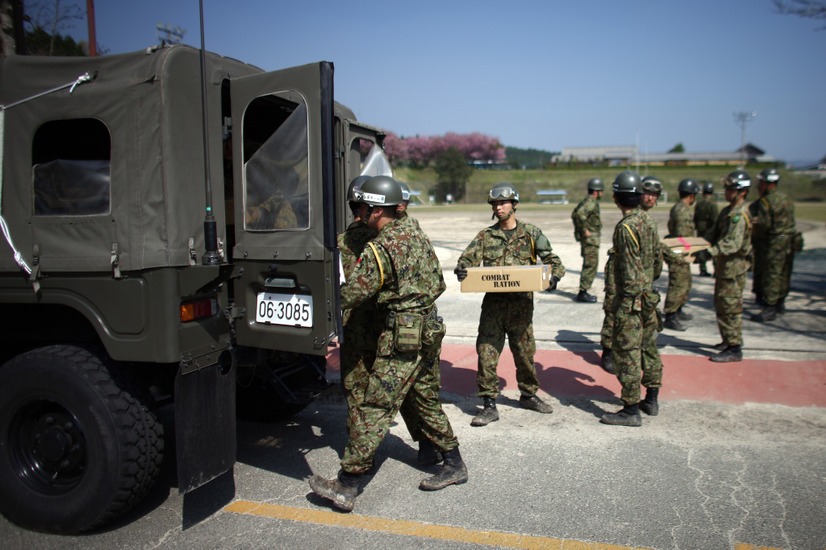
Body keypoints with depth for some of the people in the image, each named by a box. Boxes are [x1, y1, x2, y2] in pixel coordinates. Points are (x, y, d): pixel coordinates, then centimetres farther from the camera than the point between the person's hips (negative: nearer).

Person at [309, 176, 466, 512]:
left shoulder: (378, 250, -15)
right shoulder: (418, 235, 11)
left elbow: (349, 296, -12)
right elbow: (439, 284, 17)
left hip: (401, 336, -9)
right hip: (428, 328, 9)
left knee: (374, 408, -6)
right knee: (424, 398, 20)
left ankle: (346, 486, 0)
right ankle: (453, 465, 30)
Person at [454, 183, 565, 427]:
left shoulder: (531, 233, 3)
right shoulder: (486, 236, 5)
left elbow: (554, 261, 2)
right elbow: (468, 258, -2)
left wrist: (554, 275, -20)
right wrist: (461, 269, -26)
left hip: (521, 303, 0)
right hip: (493, 303, 0)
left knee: (525, 352, 14)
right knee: (486, 354, -4)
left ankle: (528, 394, 36)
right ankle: (489, 406, 6)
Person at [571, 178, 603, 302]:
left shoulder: (586, 201, 14)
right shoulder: (591, 202, -17)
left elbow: (574, 214, 23)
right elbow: (580, 214, -33)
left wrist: (581, 229, 18)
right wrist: (584, 230, -24)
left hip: (589, 238, 10)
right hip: (590, 238, -10)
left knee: (589, 265, 15)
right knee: (590, 265, -7)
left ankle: (584, 292, 20)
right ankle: (583, 293, -5)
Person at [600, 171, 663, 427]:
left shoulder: (626, 227, -19)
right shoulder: (648, 221, 8)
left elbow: (631, 271, -21)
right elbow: (657, 260, 16)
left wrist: (626, 301, -18)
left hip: (631, 297, -10)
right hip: (649, 295, 10)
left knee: (627, 353, -3)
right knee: (649, 347, 18)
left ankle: (631, 410, 3)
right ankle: (652, 400, 31)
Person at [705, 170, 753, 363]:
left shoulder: (739, 215, -19)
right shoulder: (727, 211, 12)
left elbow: (732, 244, -31)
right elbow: (714, 236, 19)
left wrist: (711, 252, -39)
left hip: (733, 269, -10)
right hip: (724, 267, 10)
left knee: (730, 309, -4)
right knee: (721, 306, 19)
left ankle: (734, 349, 3)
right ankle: (729, 341, 32)